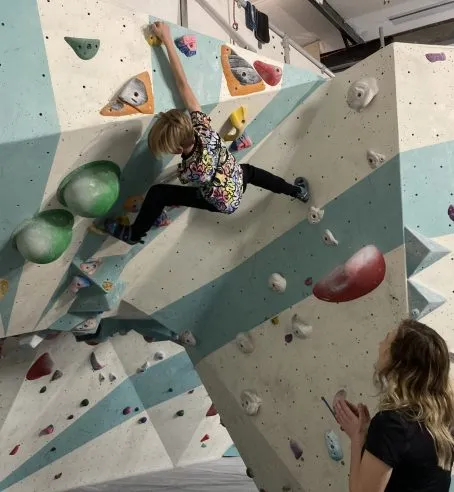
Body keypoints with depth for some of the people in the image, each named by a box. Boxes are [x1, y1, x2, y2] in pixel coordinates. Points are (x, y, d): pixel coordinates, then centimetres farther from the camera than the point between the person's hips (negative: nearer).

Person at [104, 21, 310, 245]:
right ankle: (298, 191, 52)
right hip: (238, 184, 6)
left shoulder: (189, 171, -37)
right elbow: (183, 84, -26)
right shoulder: (201, 126, -26)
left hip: (221, 202, -6)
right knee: (249, 170, 41)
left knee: (158, 193, -8)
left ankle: (134, 234, 14)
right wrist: (167, 39, -24)